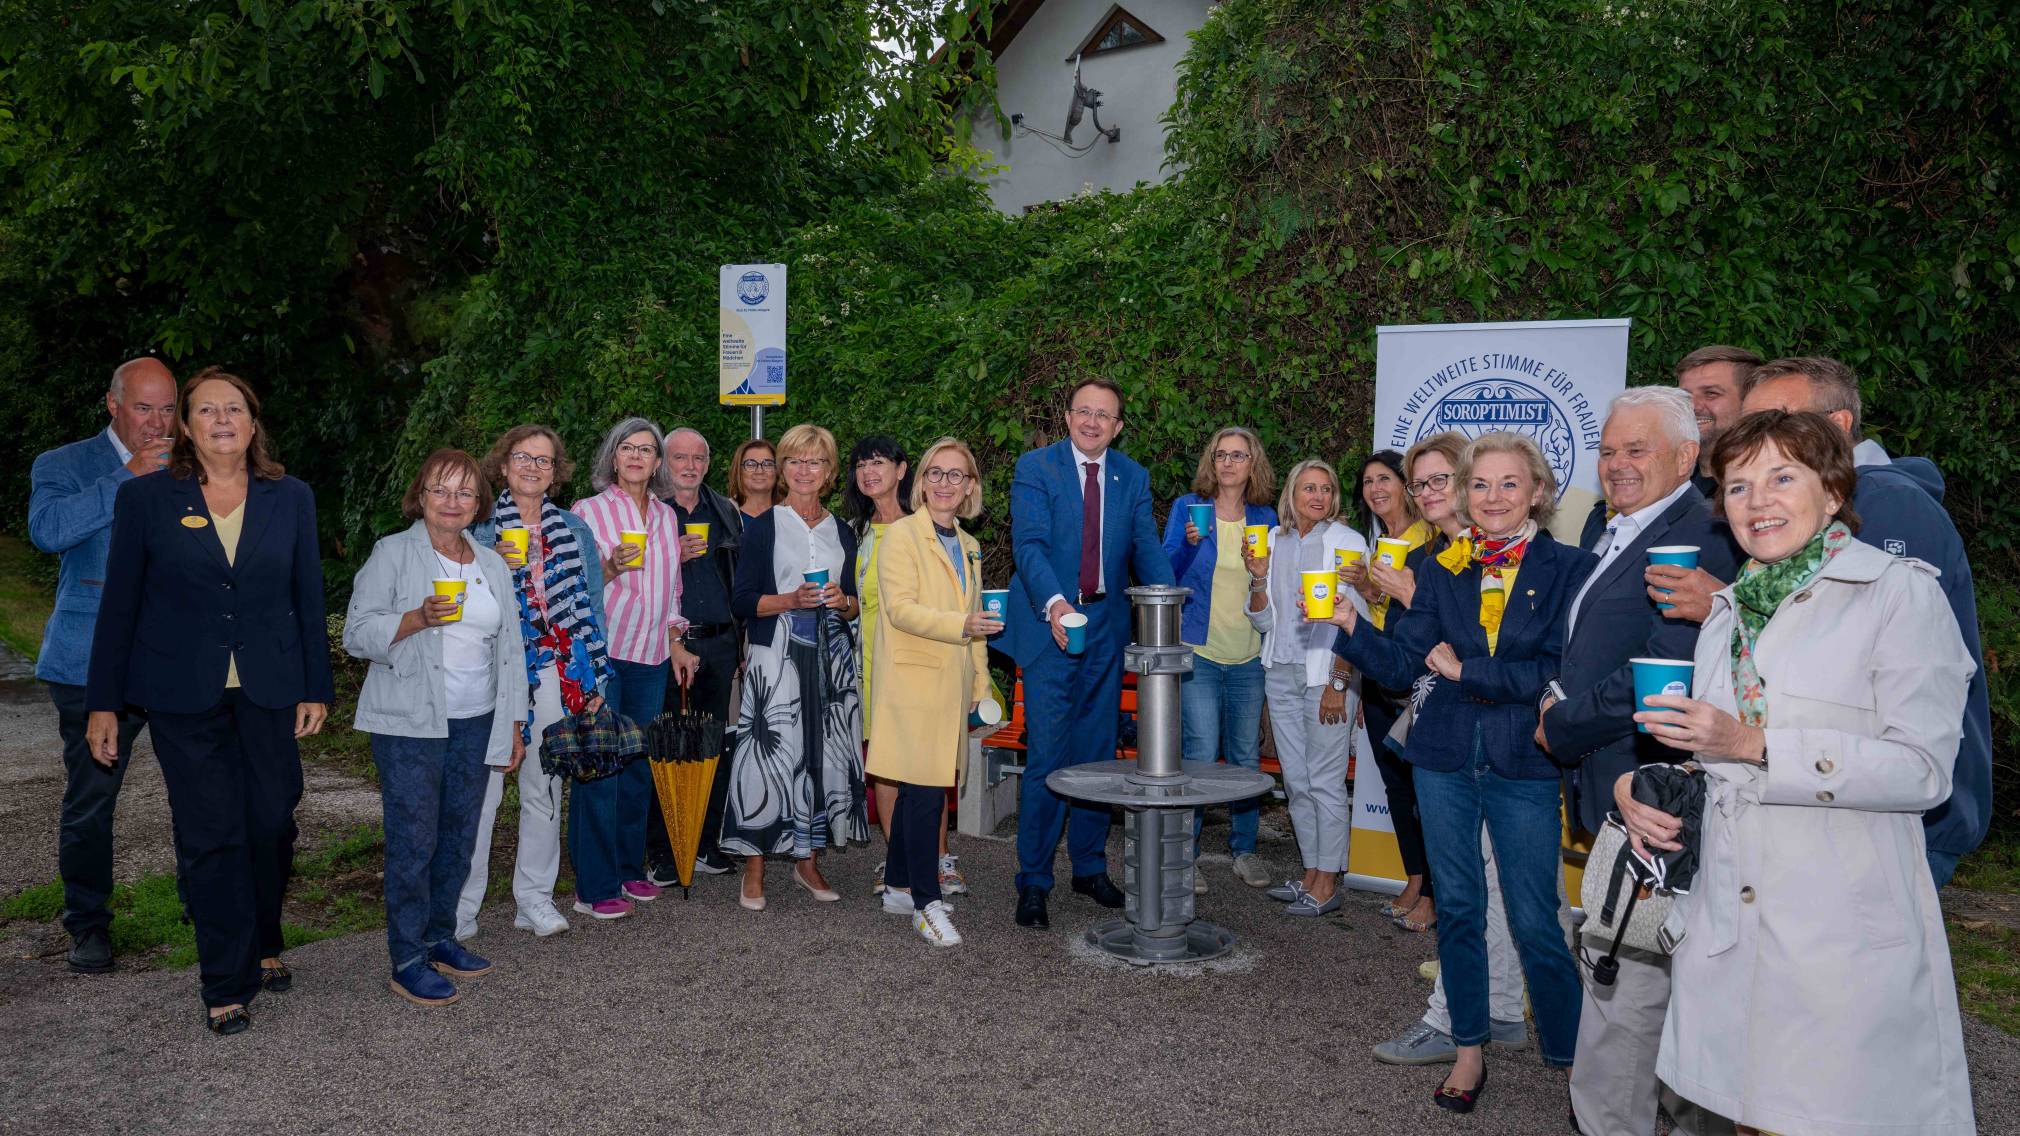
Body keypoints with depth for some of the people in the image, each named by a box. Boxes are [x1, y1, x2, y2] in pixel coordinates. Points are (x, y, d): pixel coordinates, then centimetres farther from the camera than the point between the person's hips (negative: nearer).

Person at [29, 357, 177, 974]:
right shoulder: (62, 465, 4)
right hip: (94, 665, -2)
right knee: (89, 800, 6)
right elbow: (47, 528, -17)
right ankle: (88, 924, 22)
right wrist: (128, 477, -20)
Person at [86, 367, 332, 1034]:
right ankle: (228, 986, 13)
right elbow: (119, 604, 3)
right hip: (183, 696, -1)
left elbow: (308, 599, 8)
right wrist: (104, 703, 2)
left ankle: (263, 944, 32)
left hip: (269, 692, 2)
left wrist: (315, 688, 4)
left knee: (272, 823, 6)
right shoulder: (145, 498, 1)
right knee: (211, 836, 1)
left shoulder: (290, 499, 6)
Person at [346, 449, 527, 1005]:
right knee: (414, 841, -4)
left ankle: (440, 938, 25)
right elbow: (358, 634, -7)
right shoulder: (392, 554, -2)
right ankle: (408, 962, 5)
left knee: (459, 838, 10)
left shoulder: (492, 564, 14)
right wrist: (418, 618, -23)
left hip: (475, 723, 5)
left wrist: (514, 722, 14)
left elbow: (509, 648, 17)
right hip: (409, 725, -5)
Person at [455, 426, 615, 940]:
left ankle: (535, 897, 20)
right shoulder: (480, 526, 3)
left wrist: (594, 680, 7)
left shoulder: (574, 528, 11)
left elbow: (589, 603, 12)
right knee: (482, 786, -4)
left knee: (545, 786, 9)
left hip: (556, 671, 3)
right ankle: (461, 905, 7)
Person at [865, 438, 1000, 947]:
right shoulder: (901, 535, -5)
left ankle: (898, 887, 22)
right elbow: (900, 608, -15)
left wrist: (981, 686, 20)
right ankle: (927, 903, -3)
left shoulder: (969, 547, 18)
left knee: (917, 788, 12)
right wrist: (960, 625, -26)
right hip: (914, 682, -7)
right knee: (926, 791, -9)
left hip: (951, 686, 7)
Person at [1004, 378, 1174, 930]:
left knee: (1098, 753, 13)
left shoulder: (1134, 478, 8)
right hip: (1050, 625, -4)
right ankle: (1033, 881, 7)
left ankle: (1090, 866, 28)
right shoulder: (1035, 468, -5)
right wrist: (1053, 602, -34)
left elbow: (1147, 548, -1)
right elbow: (1029, 543, -16)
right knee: (1046, 756, -4)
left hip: (1107, 629, 4)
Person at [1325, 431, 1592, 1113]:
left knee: (1535, 924, -1)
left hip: (1524, 767, -3)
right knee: (1457, 909, 12)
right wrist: (1348, 627, -14)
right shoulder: (1443, 571, 5)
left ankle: (1575, 1059, 19)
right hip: (1445, 761, 3)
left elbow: (1559, 671, -13)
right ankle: (1469, 1050, 28)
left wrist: (1464, 670, -13)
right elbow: (1400, 663, 1)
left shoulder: (1569, 569, -4)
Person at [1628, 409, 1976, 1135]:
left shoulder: (1900, 592, -4)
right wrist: (1639, 782, 3)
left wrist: (1756, 744, -18)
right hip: (1726, 931, 6)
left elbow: (1923, 769, -12)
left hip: (1845, 942, -5)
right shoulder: (1728, 611, 15)